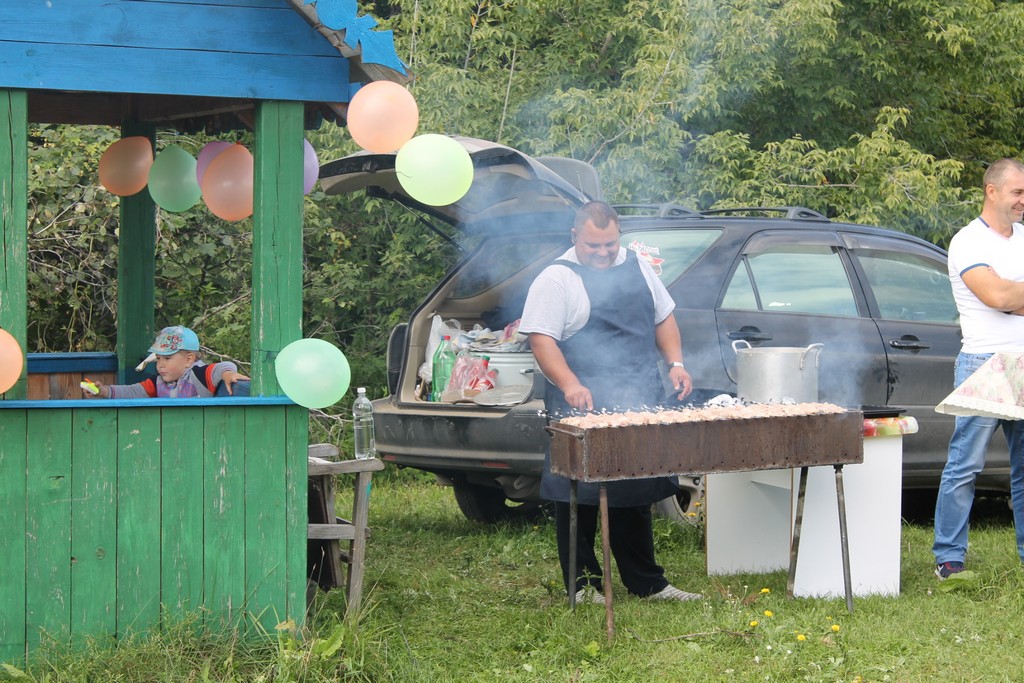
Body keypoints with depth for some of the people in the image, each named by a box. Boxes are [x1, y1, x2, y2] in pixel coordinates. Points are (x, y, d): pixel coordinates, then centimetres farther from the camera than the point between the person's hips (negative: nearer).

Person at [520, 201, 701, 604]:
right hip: (585, 407, -6)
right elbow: (541, 339, -13)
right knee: (579, 499, -1)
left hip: (641, 405, 6)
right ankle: (582, 583, 9)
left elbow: (663, 318, 22)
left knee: (637, 496, 12)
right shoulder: (556, 280, -6)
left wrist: (675, 363, 7)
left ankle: (647, 584, 18)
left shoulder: (638, 268, 13)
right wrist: (570, 385, -27)